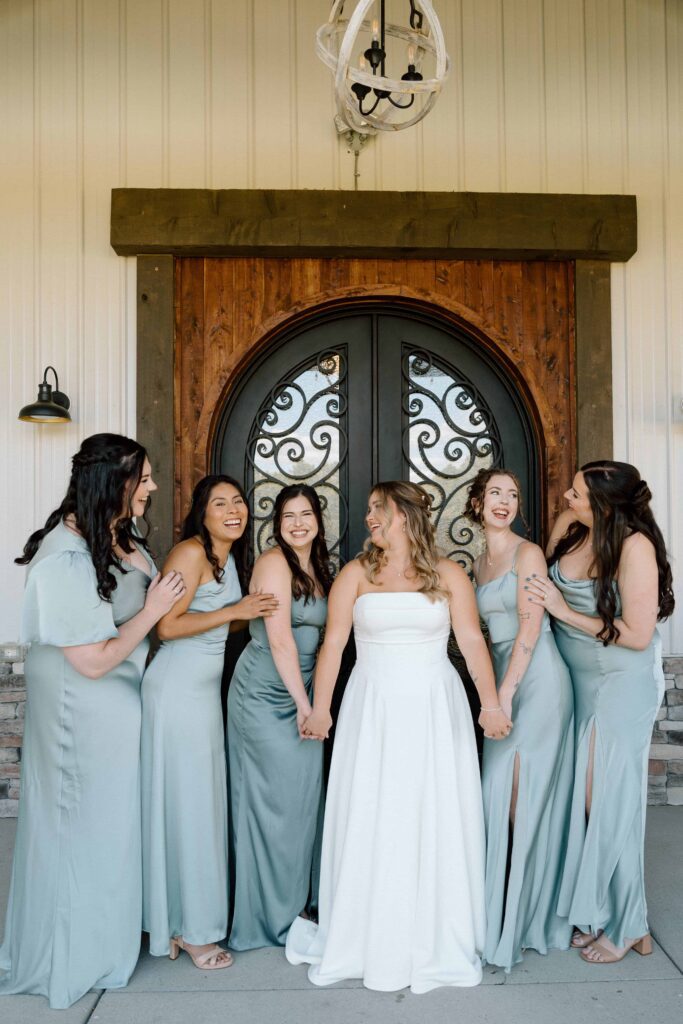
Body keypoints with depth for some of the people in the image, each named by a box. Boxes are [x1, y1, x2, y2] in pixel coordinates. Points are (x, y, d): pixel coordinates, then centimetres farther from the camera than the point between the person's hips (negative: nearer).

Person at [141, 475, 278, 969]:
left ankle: (189, 919, 28)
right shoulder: (190, 553, -14)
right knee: (186, 802, 0)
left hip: (207, 688, 9)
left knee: (204, 800, 13)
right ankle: (190, 928, 14)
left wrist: (255, 613, 7)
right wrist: (235, 611, -20)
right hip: (178, 688, -9)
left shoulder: (231, 559, 12)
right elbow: (167, 626, -21)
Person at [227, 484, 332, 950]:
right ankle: (273, 916, 18)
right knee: (277, 799, 0)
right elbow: (279, 638, -17)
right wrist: (303, 702, -15)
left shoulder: (319, 568, 13)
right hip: (265, 695, -8)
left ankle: (295, 902, 30)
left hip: (301, 692, 8)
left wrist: (311, 700, 10)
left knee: (304, 798, 12)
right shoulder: (274, 562, -12)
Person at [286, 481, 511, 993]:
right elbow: (333, 643, -2)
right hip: (373, 710, 1)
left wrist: (491, 703, -13)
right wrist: (320, 707, -9)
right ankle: (368, 940, 24)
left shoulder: (448, 574, 2)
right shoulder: (356, 573, 3)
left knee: (436, 821, 7)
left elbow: (472, 640, -4)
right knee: (369, 821, 6)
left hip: (435, 710, 0)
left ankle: (436, 942, 25)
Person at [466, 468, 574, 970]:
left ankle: (523, 918, 13)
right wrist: (494, 691, 10)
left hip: (537, 678, -6)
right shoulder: (479, 563, 15)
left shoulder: (528, 553, -6)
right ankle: (507, 907, 23)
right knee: (503, 794, 8)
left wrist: (506, 691, -17)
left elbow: (530, 625, -13)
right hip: (502, 677, 7)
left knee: (525, 796, -2)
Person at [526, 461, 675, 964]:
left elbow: (638, 634, -19)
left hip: (621, 682, -6)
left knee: (609, 802, 3)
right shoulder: (570, 528, -2)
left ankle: (624, 926, 22)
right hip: (575, 678, 6)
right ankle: (594, 913, 25)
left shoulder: (635, 546, -20)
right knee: (579, 798, 8)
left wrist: (565, 612, -17)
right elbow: (547, 583, 16)